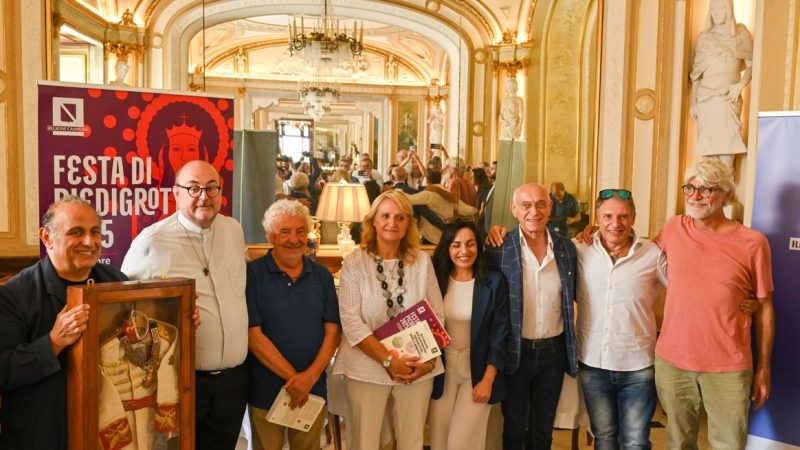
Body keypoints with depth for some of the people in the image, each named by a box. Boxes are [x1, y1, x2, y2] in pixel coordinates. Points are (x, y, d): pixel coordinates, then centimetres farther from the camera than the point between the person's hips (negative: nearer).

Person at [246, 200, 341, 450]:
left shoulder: (322, 276, 4)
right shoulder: (252, 274, -7)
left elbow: (333, 331, 0)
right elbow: (253, 335, -12)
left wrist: (310, 376, -14)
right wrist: (293, 377, -15)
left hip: (313, 390, 3)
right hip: (266, 391, -3)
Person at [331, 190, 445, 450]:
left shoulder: (422, 261, 1)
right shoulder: (354, 262, -6)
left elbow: (437, 315, 4)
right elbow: (351, 321, -12)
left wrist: (429, 361, -9)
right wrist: (389, 361, -17)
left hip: (417, 370, 2)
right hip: (368, 369, -2)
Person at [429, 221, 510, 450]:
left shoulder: (494, 282, -9)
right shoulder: (437, 280, -2)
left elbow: (499, 335, -8)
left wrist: (488, 380, -12)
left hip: (478, 371, -3)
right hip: (443, 370, 3)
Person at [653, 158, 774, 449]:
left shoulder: (753, 242, -6)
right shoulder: (674, 229, 0)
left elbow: (764, 307, 0)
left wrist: (763, 368, 2)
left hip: (728, 369, -2)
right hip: (671, 362, 2)